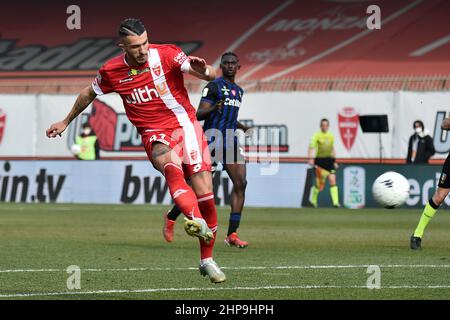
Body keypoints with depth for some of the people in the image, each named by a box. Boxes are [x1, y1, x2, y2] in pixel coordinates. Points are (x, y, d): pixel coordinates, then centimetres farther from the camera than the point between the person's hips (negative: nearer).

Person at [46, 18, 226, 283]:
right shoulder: (111, 72, -1)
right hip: (155, 135, 0)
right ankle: (197, 221, -60)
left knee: (204, 191, -7)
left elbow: (211, 76, -15)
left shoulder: (166, 54, -8)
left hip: (185, 125, 0)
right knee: (171, 167, -36)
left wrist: (202, 69, -39)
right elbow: (90, 93, 20)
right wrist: (66, 122, 31)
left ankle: (207, 260, 11)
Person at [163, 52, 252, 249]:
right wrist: (214, 107, -30)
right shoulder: (214, 86, -5)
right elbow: (199, 114, -12)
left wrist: (242, 127, 19)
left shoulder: (238, 91, 20)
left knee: (240, 184, -7)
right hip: (213, 138, -7)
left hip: (231, 140, 7)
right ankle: (171, 218, 16)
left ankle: (232, 234, -7)